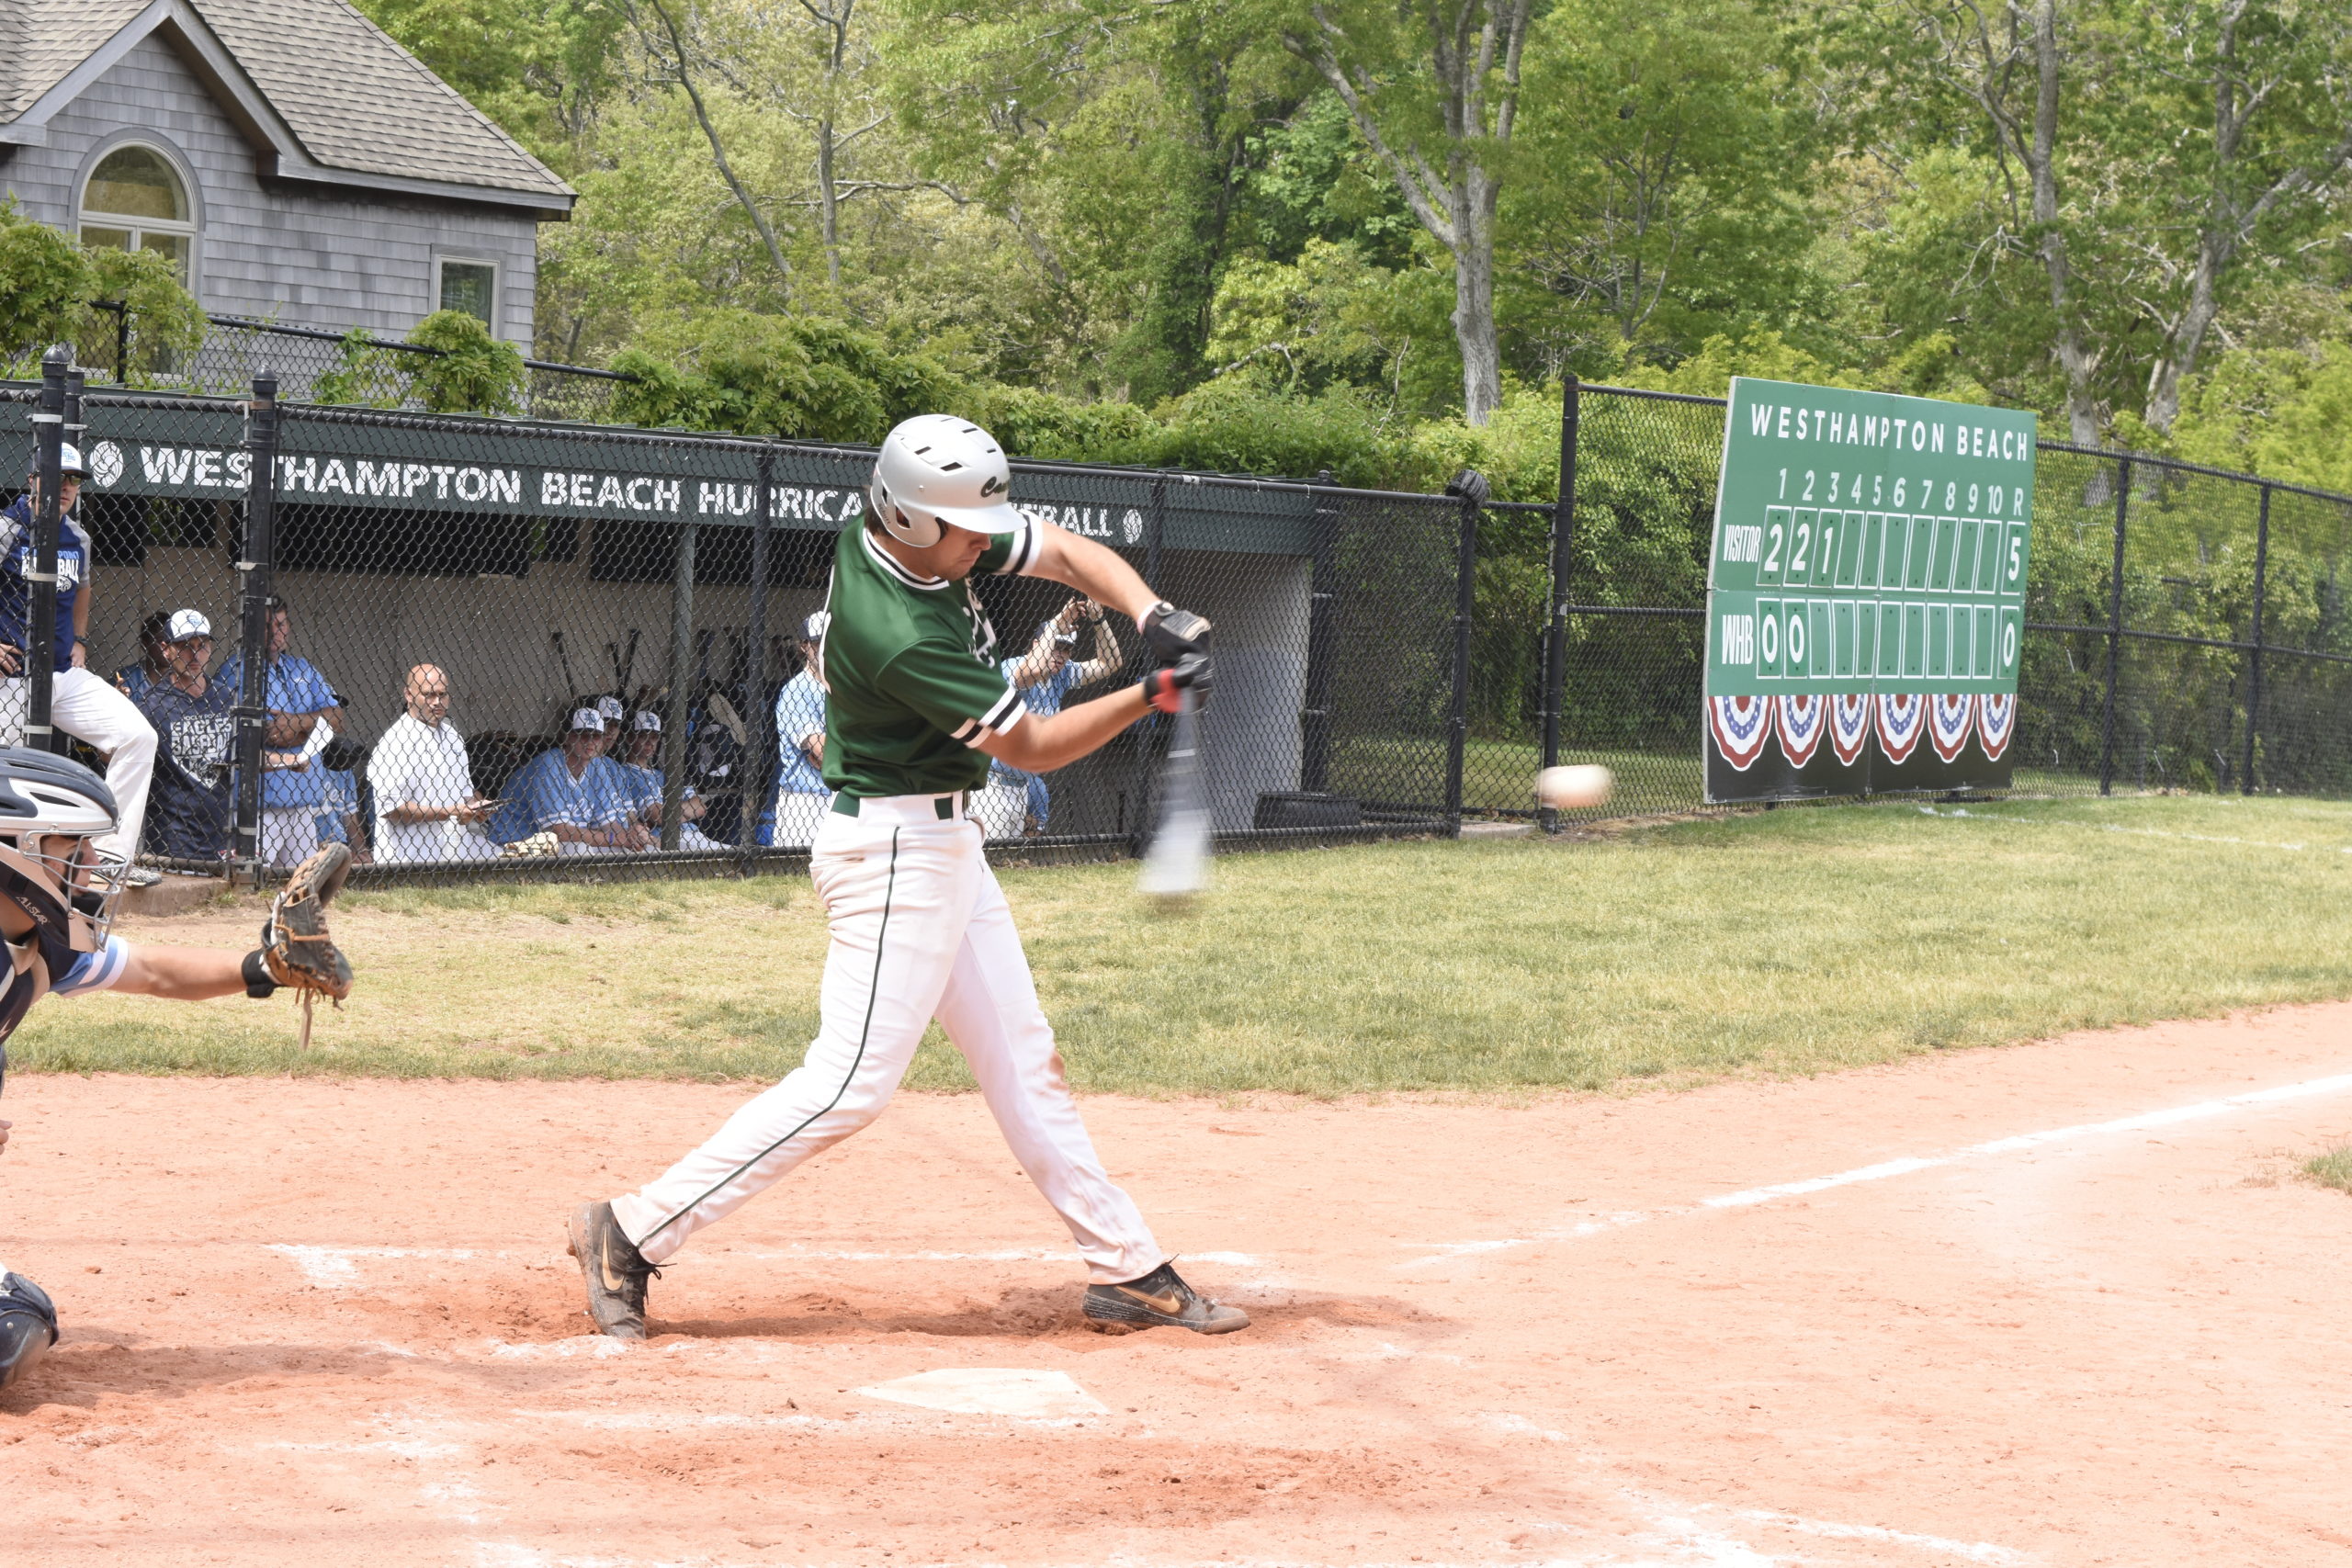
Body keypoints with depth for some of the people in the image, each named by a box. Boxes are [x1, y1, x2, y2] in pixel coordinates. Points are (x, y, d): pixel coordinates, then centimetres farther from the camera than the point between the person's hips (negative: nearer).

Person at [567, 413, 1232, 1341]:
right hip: (893, 851, -10)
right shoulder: (897, 634, -28)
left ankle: (1127, 1271, 20)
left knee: (1023, 1062, 13)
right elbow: (1033, 749, -19)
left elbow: (1071, 554, 4)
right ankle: (632, 1235, -11)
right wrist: (1151, 697, -20)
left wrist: (1153, 616, -13)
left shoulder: (931, 538, -3)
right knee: (852, 1081, -13)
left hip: (946, 845, 10)